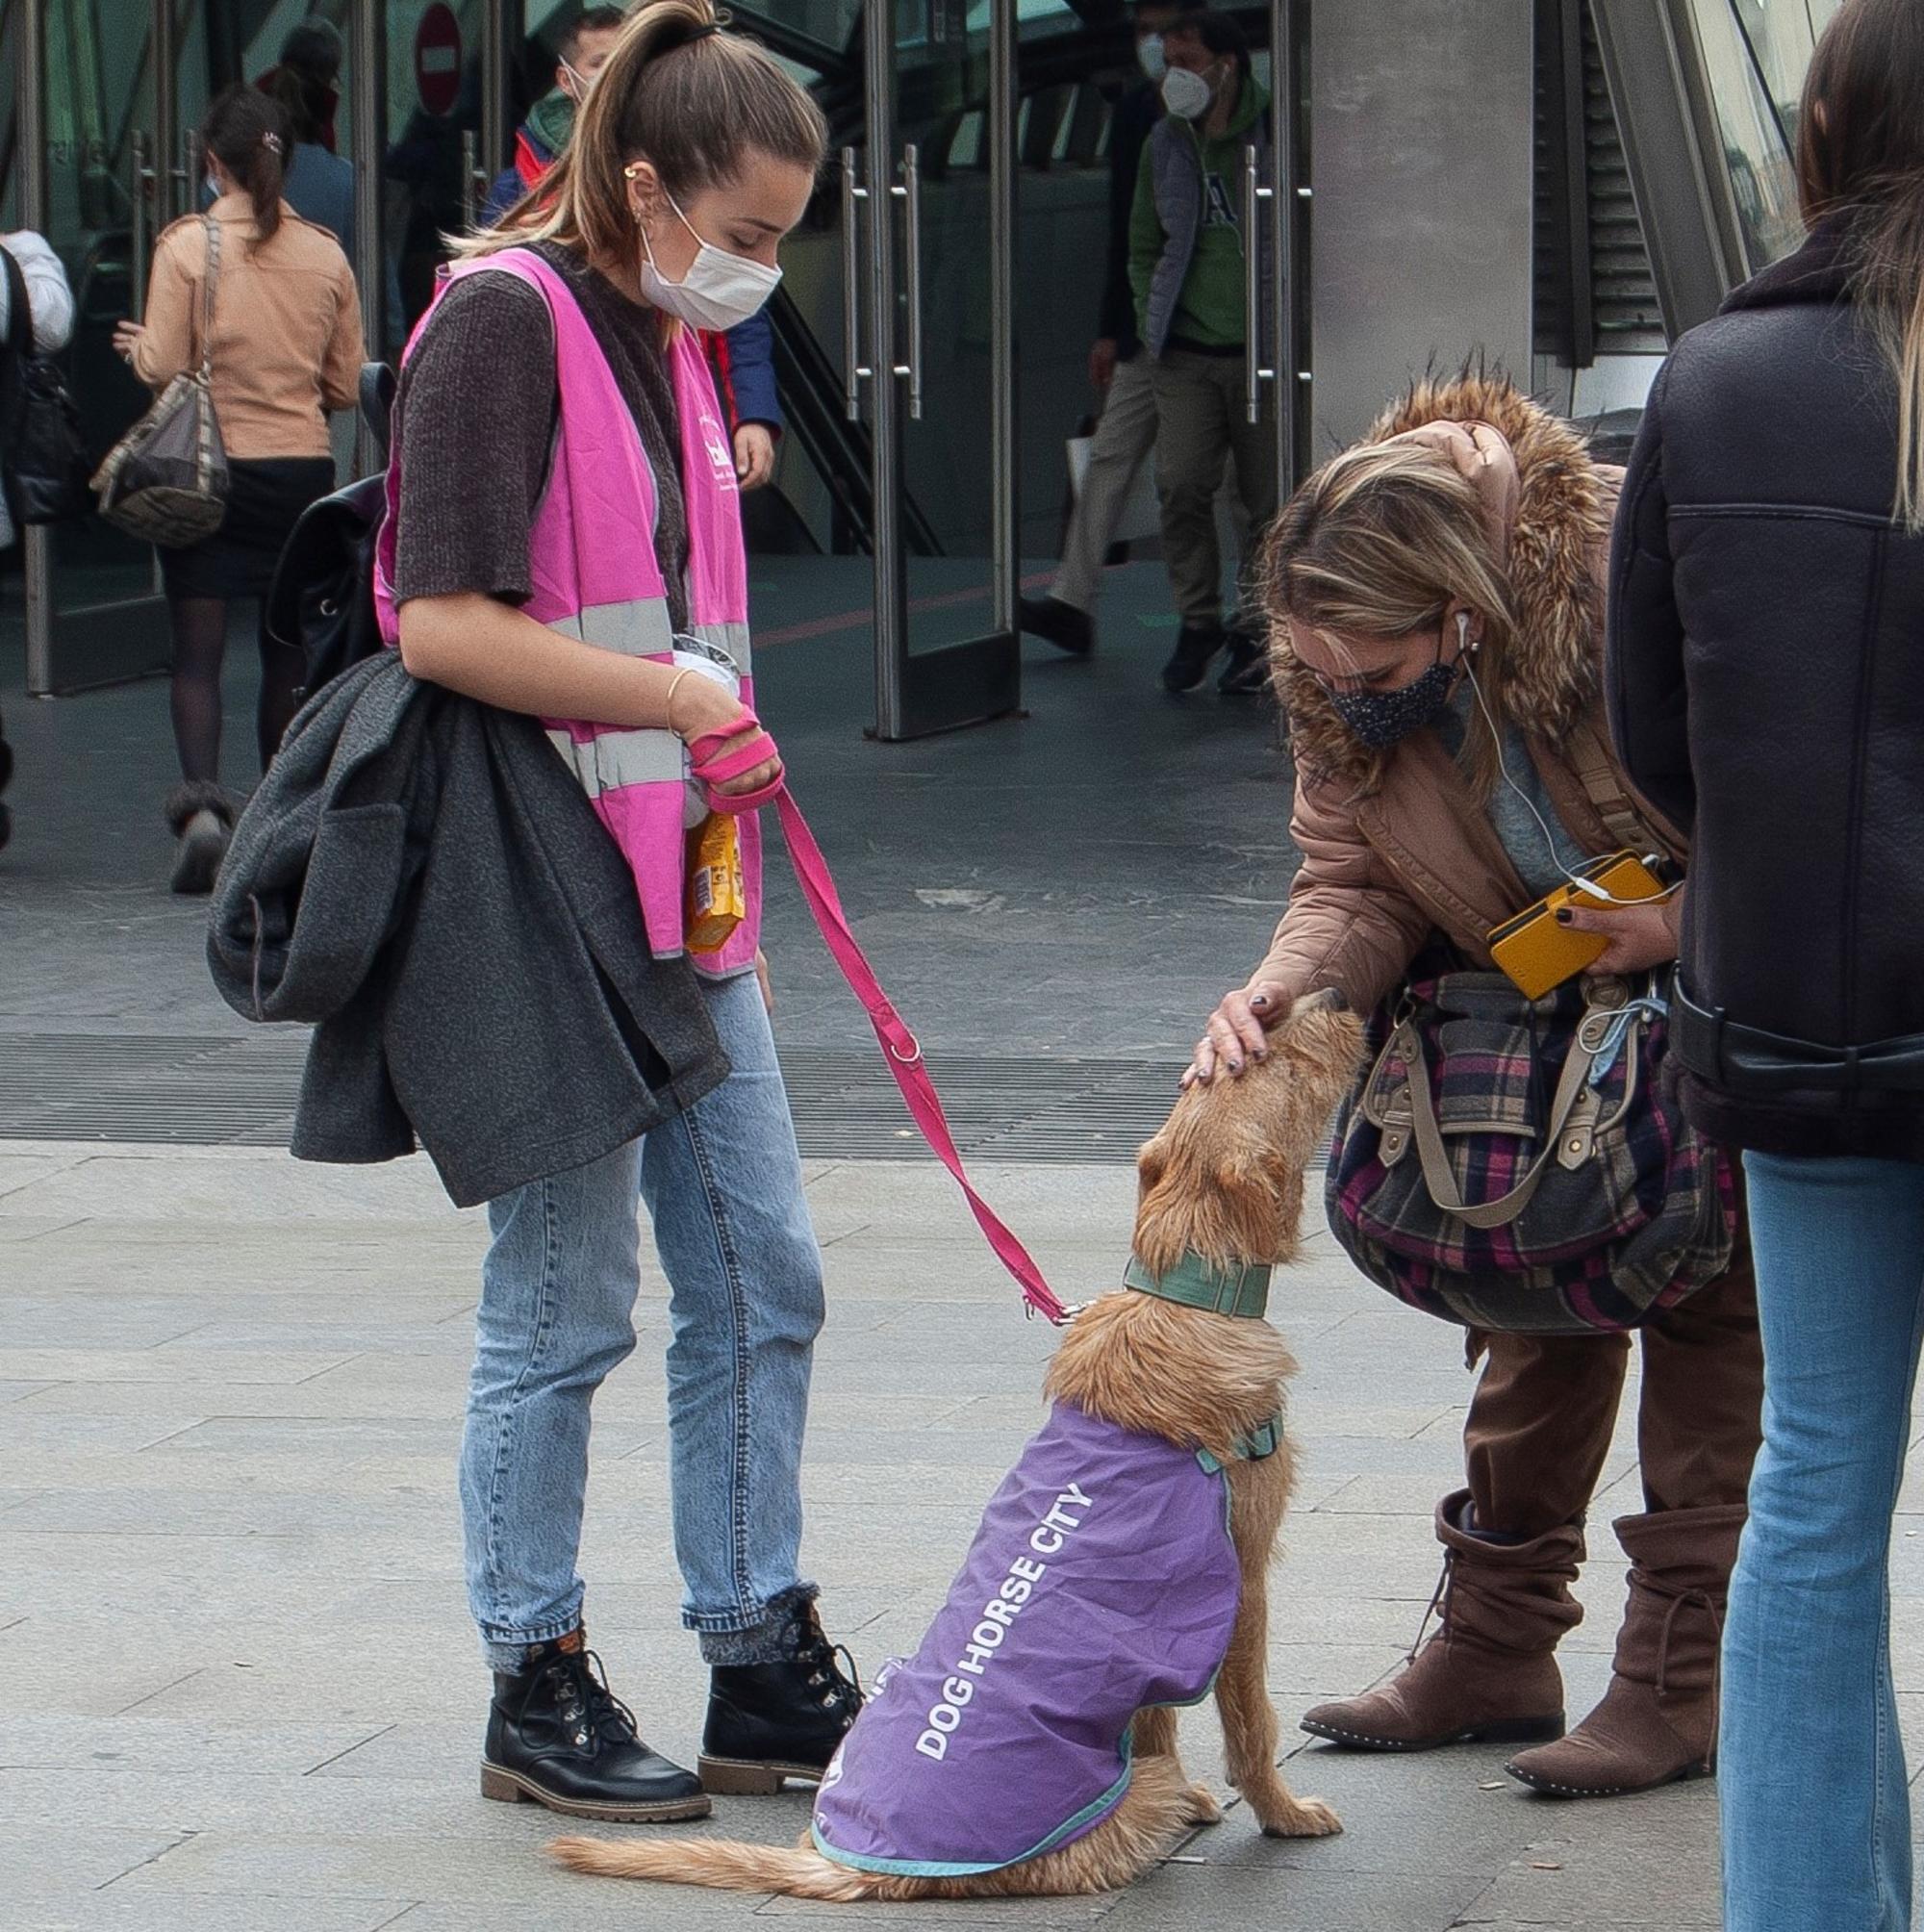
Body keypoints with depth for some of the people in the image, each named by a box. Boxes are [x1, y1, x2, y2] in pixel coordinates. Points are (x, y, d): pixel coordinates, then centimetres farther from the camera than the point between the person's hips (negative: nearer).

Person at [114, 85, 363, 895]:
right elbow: (344, 384, 6)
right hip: (302, 472, 3)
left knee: (197, 651, -2)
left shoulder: (187, 245, -9)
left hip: (211, 470, -3)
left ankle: (201, 799, -22)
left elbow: (162, 366, -10)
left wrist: (138, 345, 12)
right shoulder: (325, 256, 1)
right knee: (289, 655, 12)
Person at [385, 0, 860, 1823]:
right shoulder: (504, 318, -13)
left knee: (759, 1281, 10)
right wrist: (685, 700, -17)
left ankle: (764, 1671, 18)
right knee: (565, 1307, -1)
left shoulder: (667, 343, 15)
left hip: (682, 899, 9)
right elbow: (445, 626, -21)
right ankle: (536, 1692, 10)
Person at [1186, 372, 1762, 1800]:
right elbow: (1360, 883, -12)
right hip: (1547, 1008, 6)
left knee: (1712, 1308, -4)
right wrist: (1283, 989, -33)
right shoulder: (1340, 677, -16)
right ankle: (1496, 1648, 18)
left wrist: (1683, 922, -35)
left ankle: (1680, 1677, 1)